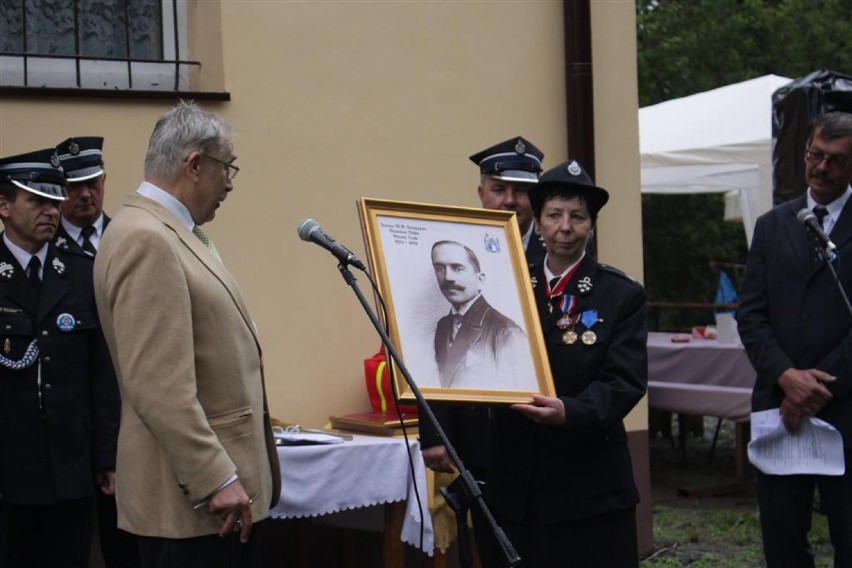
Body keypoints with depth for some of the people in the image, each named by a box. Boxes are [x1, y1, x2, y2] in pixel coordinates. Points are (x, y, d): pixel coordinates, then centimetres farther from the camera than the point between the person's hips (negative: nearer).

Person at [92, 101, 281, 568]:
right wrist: (216, 480, -21)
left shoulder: (171, 232, 14)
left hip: (220, 478, 9)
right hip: (191, 500, -9)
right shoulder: (145, 240, -17)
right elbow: (157, 385, -23)